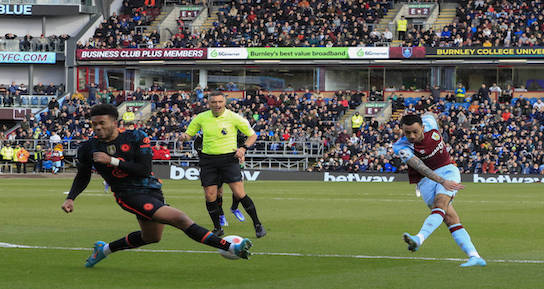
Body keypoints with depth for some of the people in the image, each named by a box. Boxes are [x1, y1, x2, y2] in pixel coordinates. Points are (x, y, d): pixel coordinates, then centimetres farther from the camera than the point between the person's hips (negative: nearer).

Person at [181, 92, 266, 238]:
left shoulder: (233, 117, -4)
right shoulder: (201, 118, 3)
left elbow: (253, 135, 4)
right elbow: (189, 134, 15)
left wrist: (243, 148, -12)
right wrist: (184, 136, -10)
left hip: (229, 158, -3)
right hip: (208, 159, 3)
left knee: (239, 194, -11)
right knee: (210, 197, -2)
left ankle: (257, 225, 1)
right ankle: (217, 228, 17)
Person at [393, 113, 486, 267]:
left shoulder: (429, 122, -5)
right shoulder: (401, 147, -15)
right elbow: (420, 167, -27)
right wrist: (442, 181, -39)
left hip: (448, 169, 1)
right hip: (426, 180, -1)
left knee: (440, 204, -29)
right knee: (450, 218, -18)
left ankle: (419, 238, -50)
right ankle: (475, 257, -23)